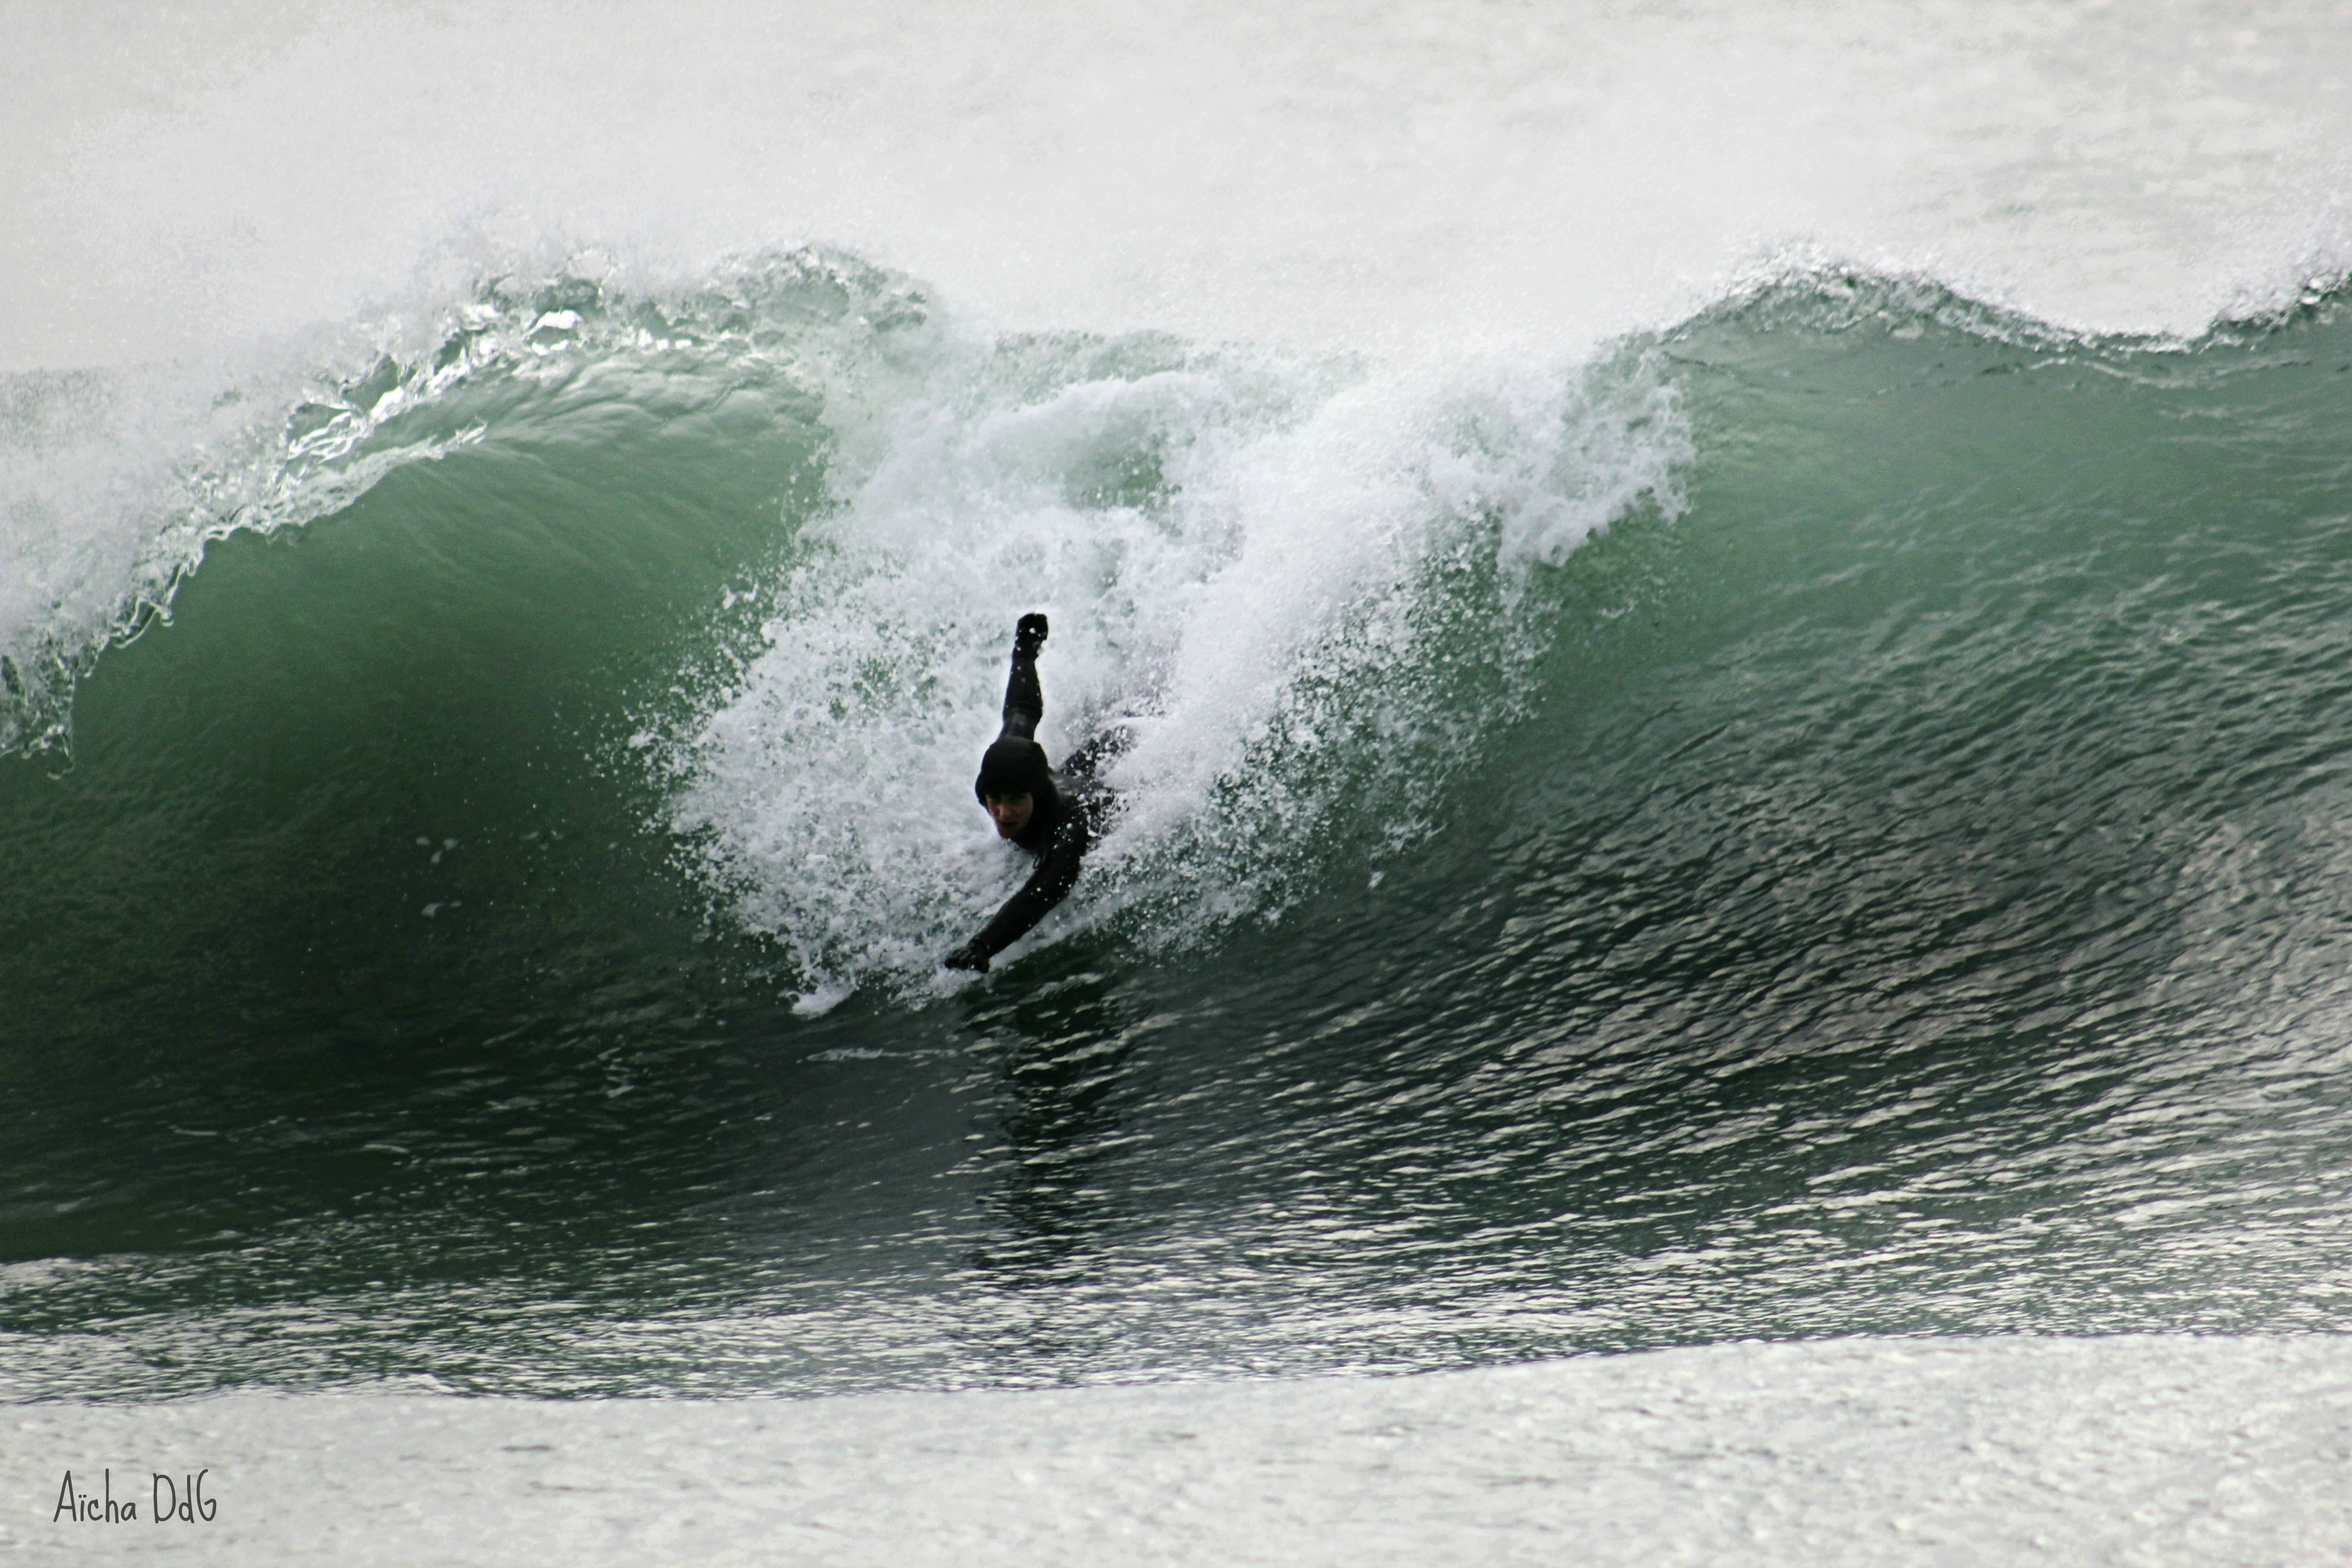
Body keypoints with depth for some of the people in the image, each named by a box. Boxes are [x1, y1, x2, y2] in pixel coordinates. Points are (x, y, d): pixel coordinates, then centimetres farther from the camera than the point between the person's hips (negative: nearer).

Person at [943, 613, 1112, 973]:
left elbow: (1043, 893, -70)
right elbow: (1022, 712, -17)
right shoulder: (1009, 756, -38)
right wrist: (1026, 650, 3)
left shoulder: (1072, 821, -57)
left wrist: (981, 948, -85)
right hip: (1083, 770, 5)